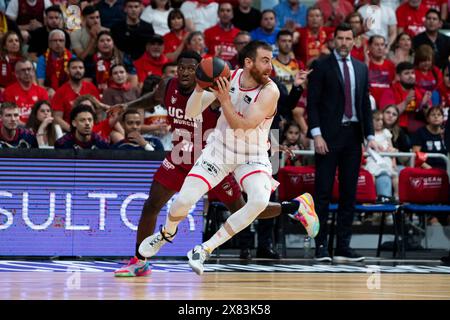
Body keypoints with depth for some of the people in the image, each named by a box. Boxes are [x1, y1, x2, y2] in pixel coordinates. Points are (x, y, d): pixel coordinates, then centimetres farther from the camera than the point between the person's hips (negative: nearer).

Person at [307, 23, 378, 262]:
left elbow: (365, 104, 16)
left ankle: (343, 247, 8)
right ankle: (321, 246, -3)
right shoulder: (321, 66, -1)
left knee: (349, 193, 5)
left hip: (353, 135, 5)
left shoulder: (361, 68, 15)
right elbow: (312, 103, -5)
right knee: (323, 192, -4)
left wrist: (370, 135, 7)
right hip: (329, 135, -5)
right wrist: (316, 135, -14)